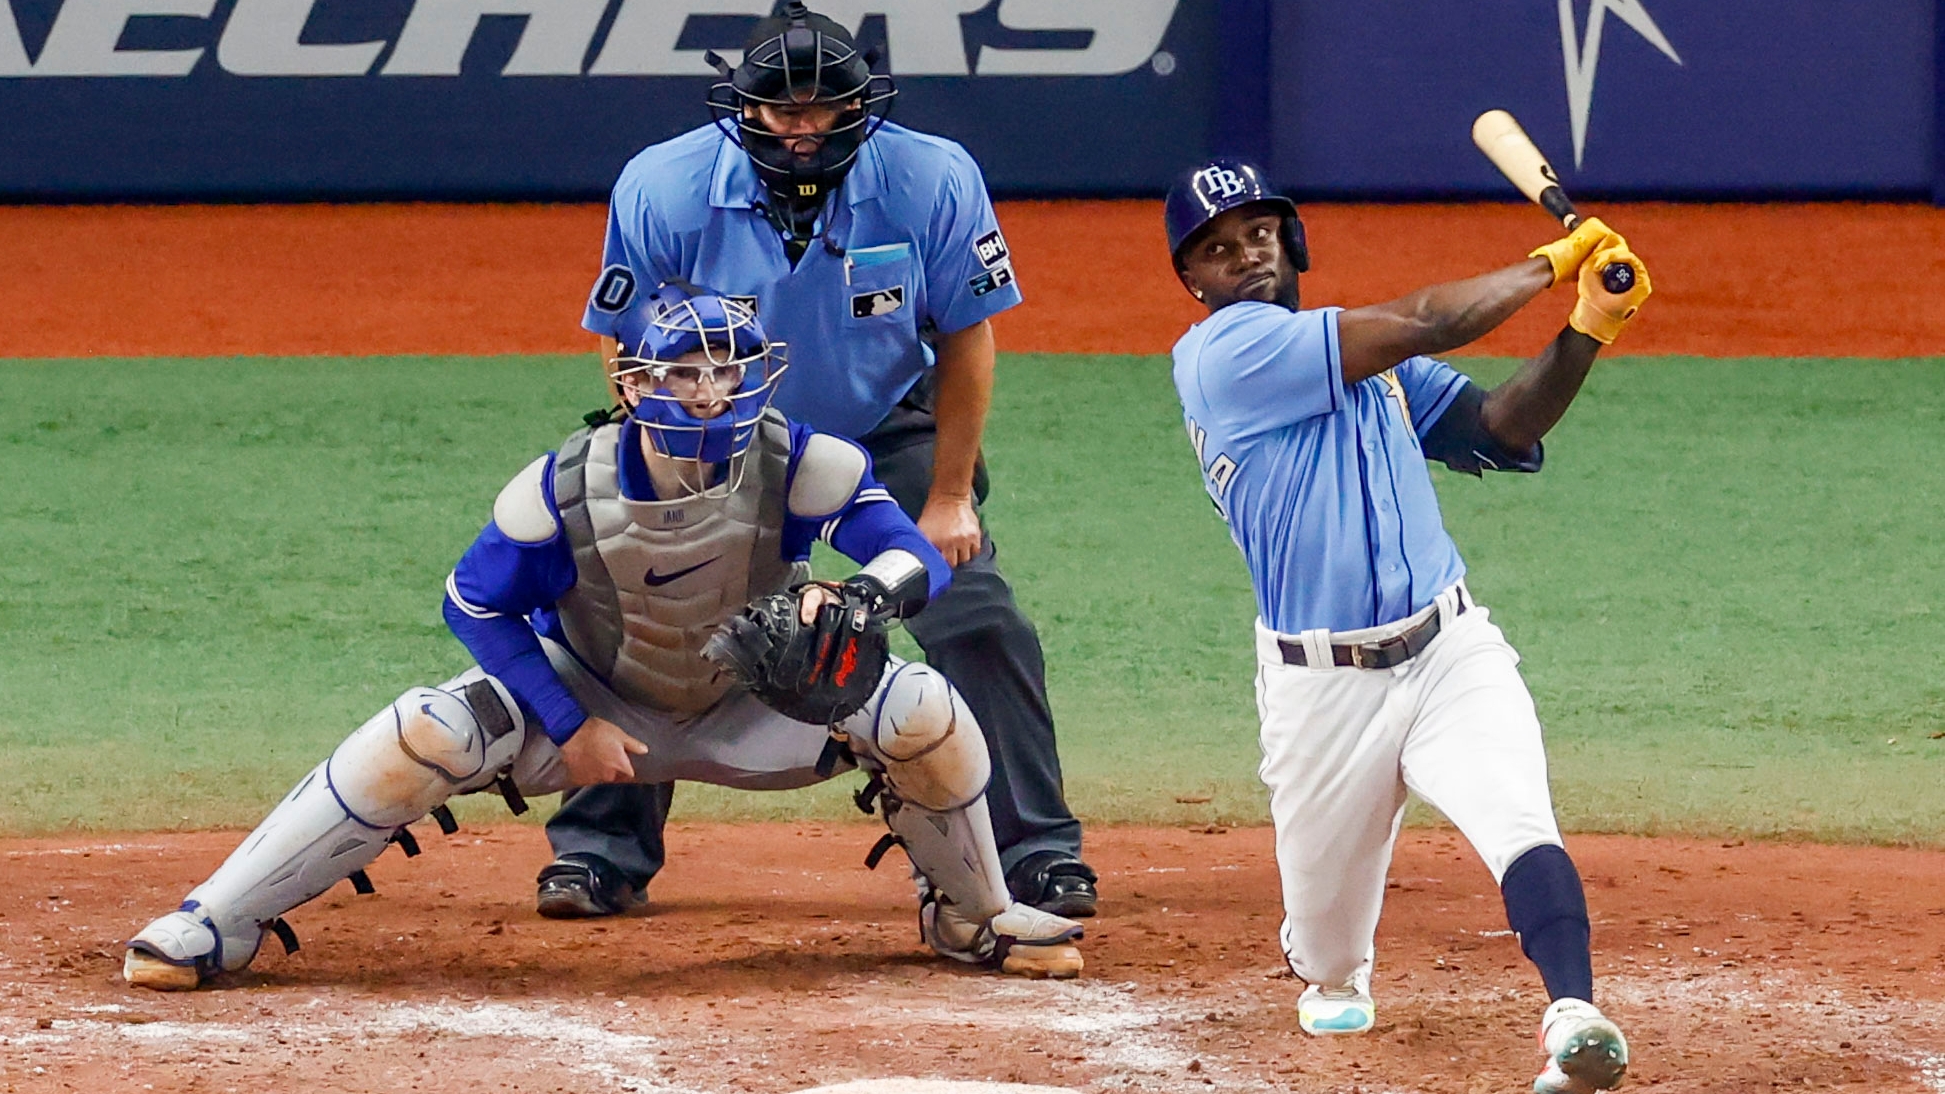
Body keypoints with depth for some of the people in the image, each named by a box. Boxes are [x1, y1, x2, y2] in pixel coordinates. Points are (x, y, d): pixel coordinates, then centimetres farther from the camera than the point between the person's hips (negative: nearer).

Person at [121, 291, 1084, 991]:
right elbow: (475, 604, -12)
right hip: (595, 701, -1)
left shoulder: (798, 466, -27)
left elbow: (922, 557, -31)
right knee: (422, 737, -26)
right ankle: (217, 925, -16)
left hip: (752, 707, 1)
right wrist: (569, 727, -19)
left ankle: (973, 916, 10)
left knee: (924, 713, -21)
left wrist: (861, 595, -55)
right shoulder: (566, 489, -26)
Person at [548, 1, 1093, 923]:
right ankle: (601, 851, 4)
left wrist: (948, 497, -12)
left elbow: (965, 337, -10)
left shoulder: (933, 182, -23)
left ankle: (1038, 851, 0)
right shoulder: (663, 190, -23)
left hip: (892, 431, 0)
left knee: (979, 620, -12)